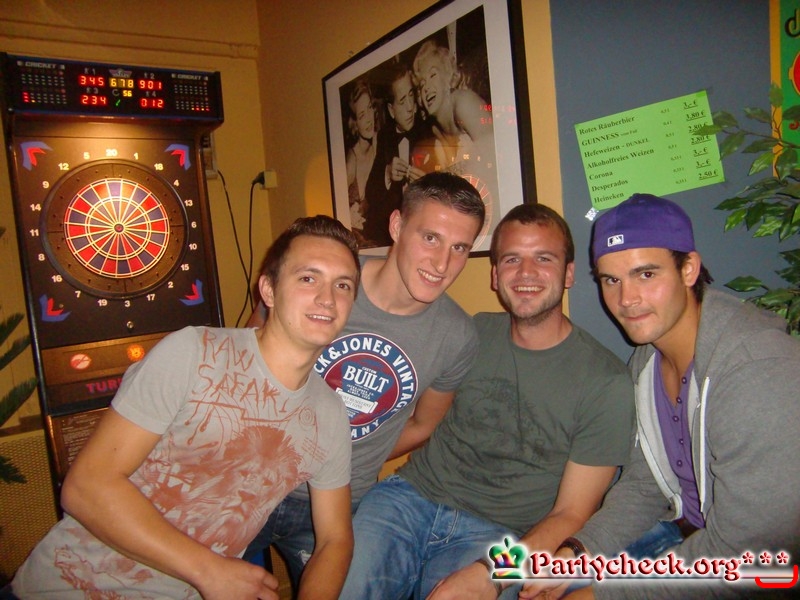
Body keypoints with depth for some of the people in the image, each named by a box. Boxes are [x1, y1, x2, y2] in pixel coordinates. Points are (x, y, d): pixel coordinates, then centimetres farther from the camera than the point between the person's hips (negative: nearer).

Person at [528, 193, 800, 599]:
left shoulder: (759, 370, -28)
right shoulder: (646, 358, -1)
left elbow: (740, 556, -26)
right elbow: (641, 487, 6)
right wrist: (575, 551, -9)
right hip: (686, 531, 7)